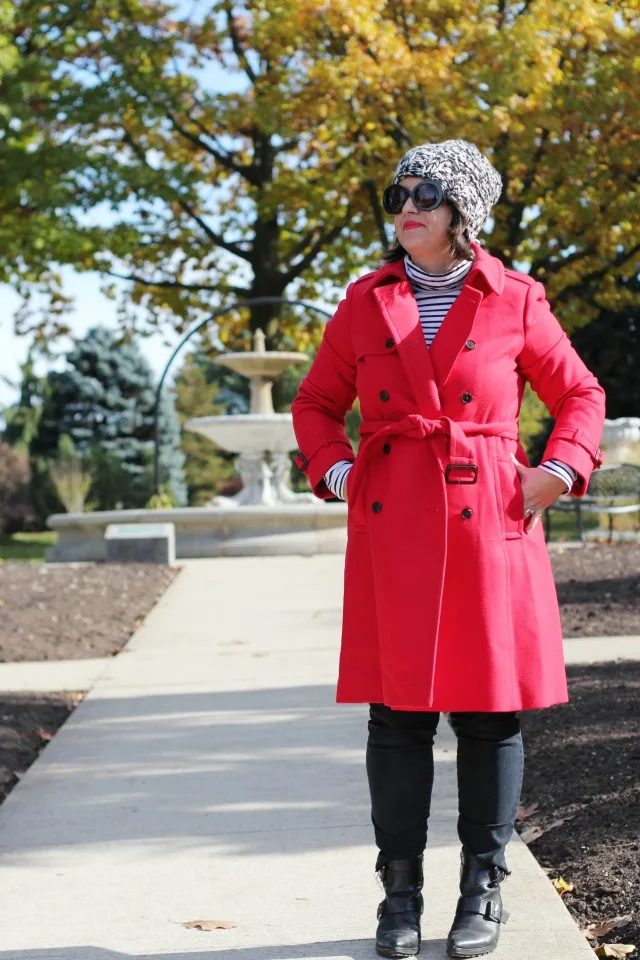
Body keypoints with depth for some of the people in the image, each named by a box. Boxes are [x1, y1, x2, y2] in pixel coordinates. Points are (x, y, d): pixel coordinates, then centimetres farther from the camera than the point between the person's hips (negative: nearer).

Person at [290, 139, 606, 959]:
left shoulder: (514, 303, 4)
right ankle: (400, 890, 14)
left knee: (490, 708, 3)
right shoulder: (366, 304, 8)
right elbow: (315, 402, 17)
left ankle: (483, 890, 16)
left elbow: (581, 394, 12)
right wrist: (335, 474, 1)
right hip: (392, 529, 1)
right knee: (398, 711, 2)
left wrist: (557, 472, -2)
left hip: (489, 522, -1)